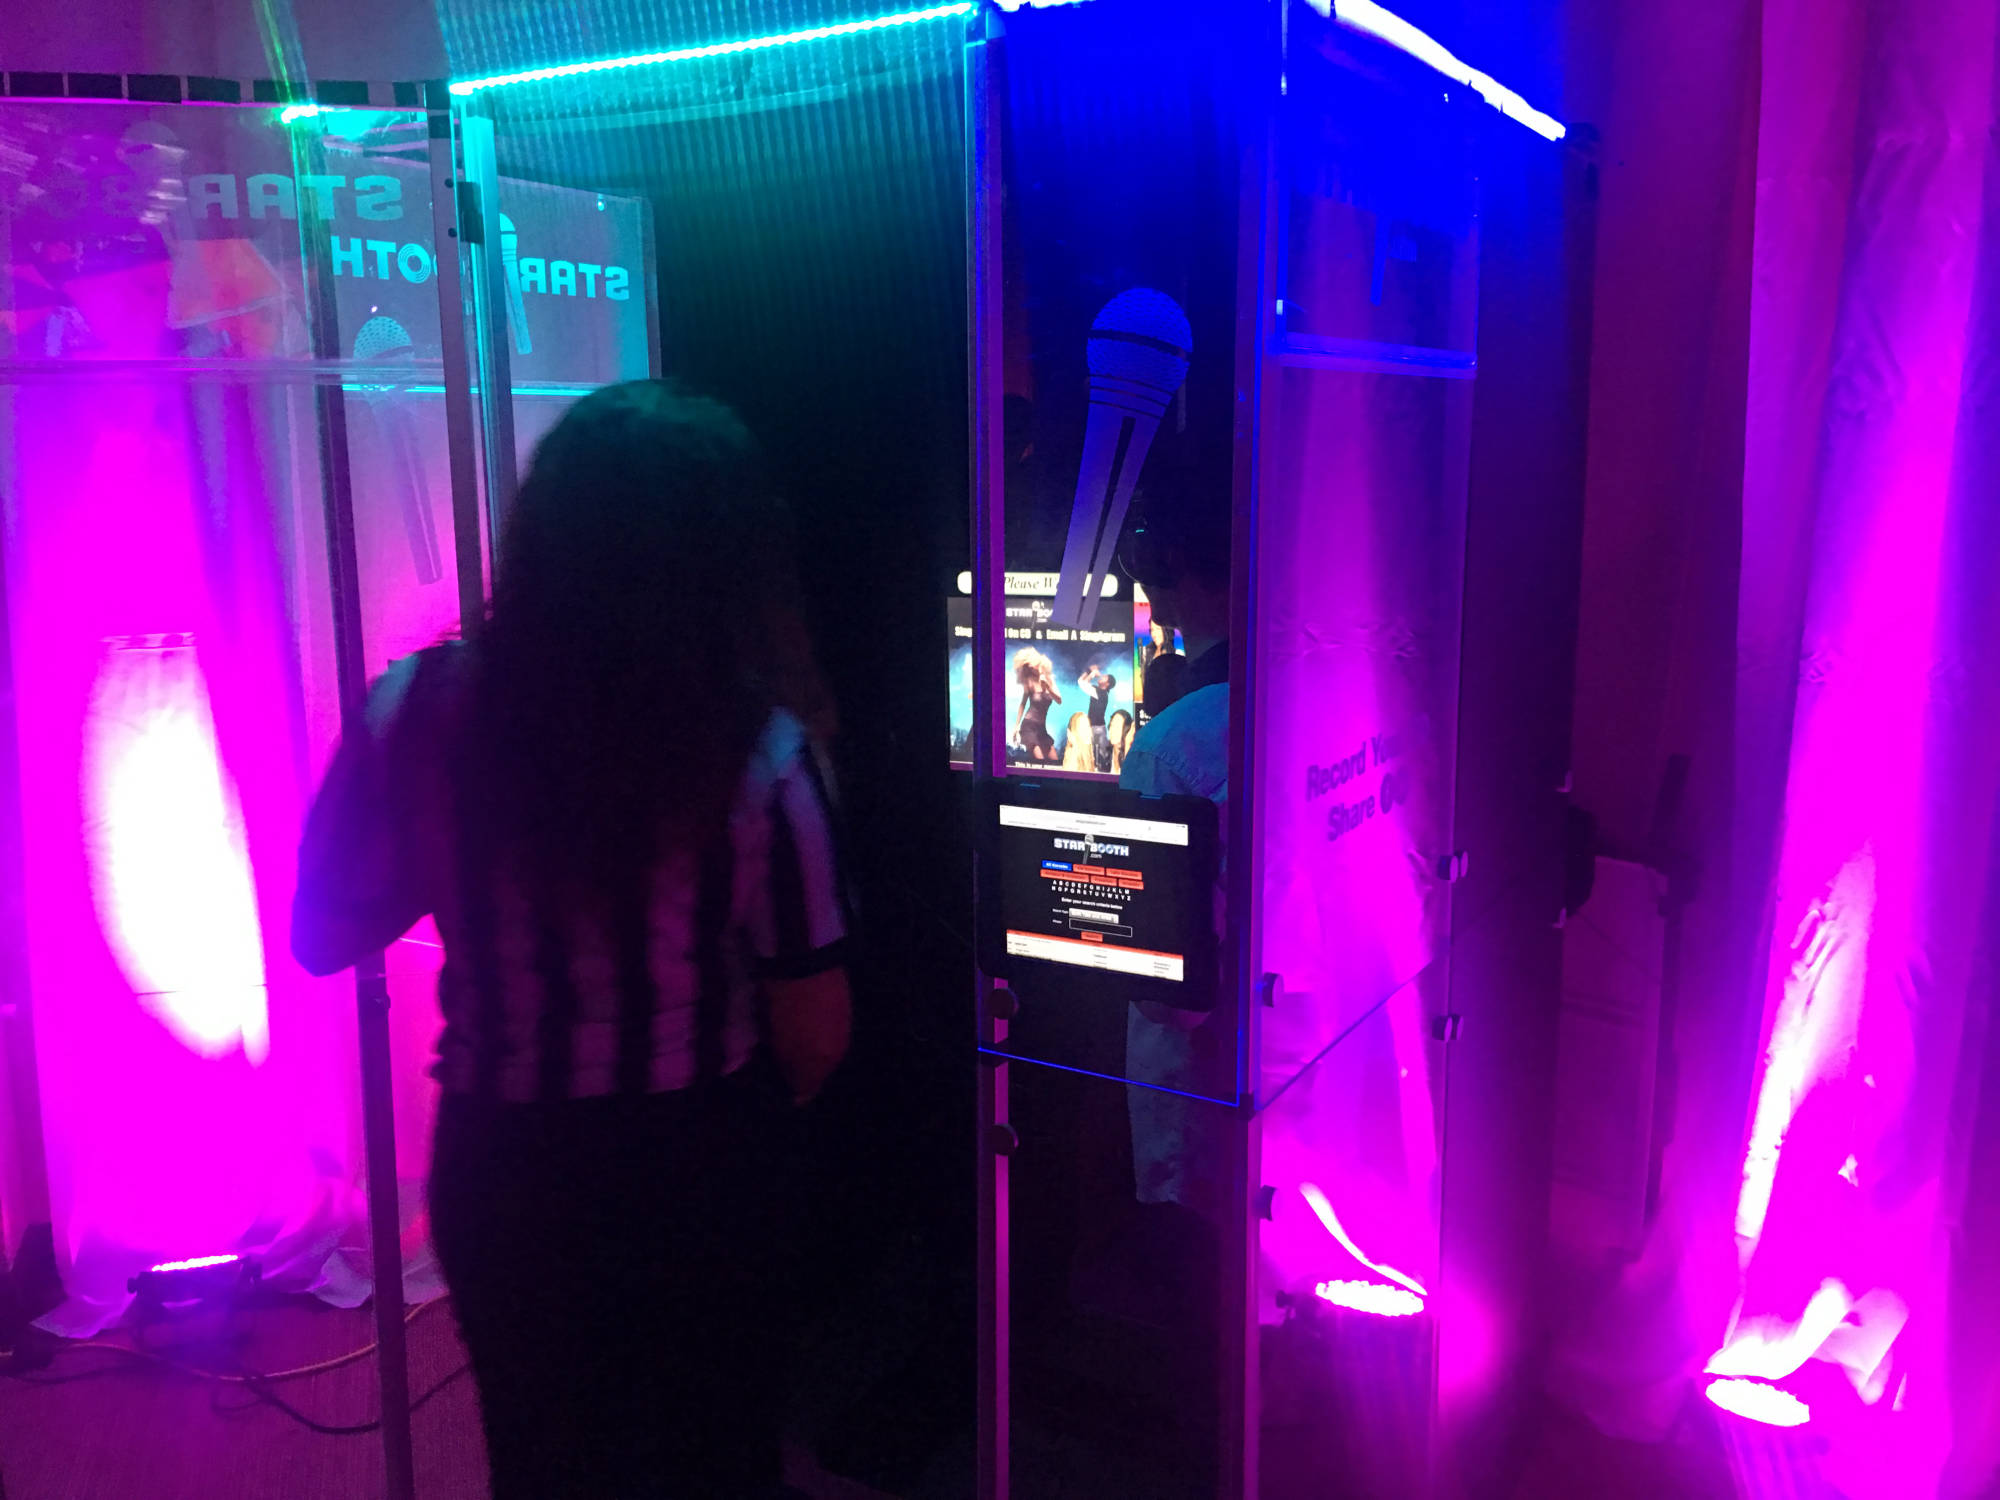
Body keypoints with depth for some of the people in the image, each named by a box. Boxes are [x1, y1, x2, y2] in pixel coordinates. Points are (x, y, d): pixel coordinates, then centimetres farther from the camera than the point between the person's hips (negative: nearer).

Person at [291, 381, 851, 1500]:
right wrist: (737, 1120, 7)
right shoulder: (759, 757, -23)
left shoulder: (417, 713, -18)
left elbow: (324, 935, -3)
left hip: (503, 1170, 2)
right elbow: (816, 1037, -14)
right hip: (701, 1174, -1)